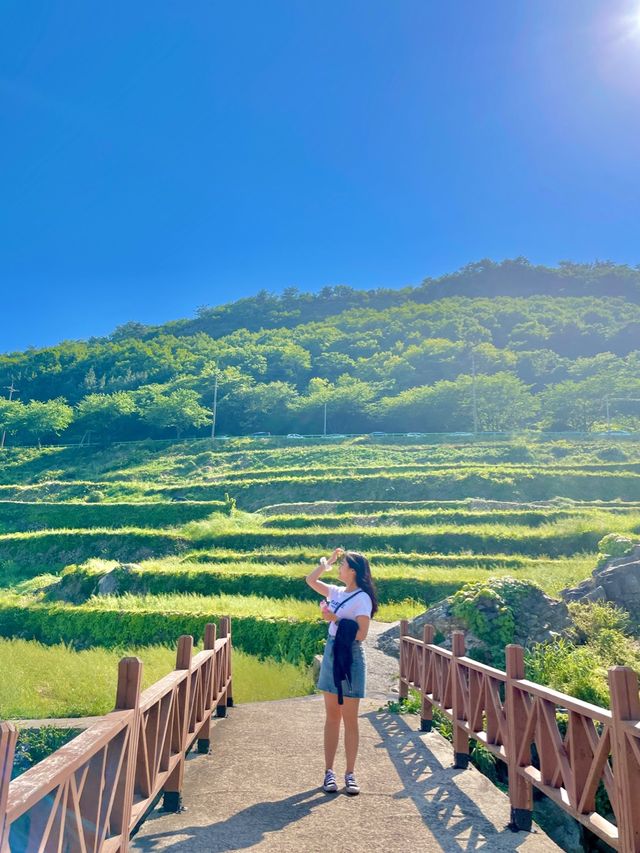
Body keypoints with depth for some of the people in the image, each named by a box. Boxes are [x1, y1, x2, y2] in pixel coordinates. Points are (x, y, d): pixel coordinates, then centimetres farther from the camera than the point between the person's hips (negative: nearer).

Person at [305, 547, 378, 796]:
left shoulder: (361, 598, -13)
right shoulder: (337, 592, 8)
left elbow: (361, 634, -19)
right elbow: (311, 580, 17)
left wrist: (334, 619, -20)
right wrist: (328, 560, 9)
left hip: (350, 657, -7)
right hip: (331, 653, 7)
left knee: (350, 720, 3)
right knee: (331, 717, 10)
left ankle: (350, 773, 13)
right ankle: (329, 771, 16)